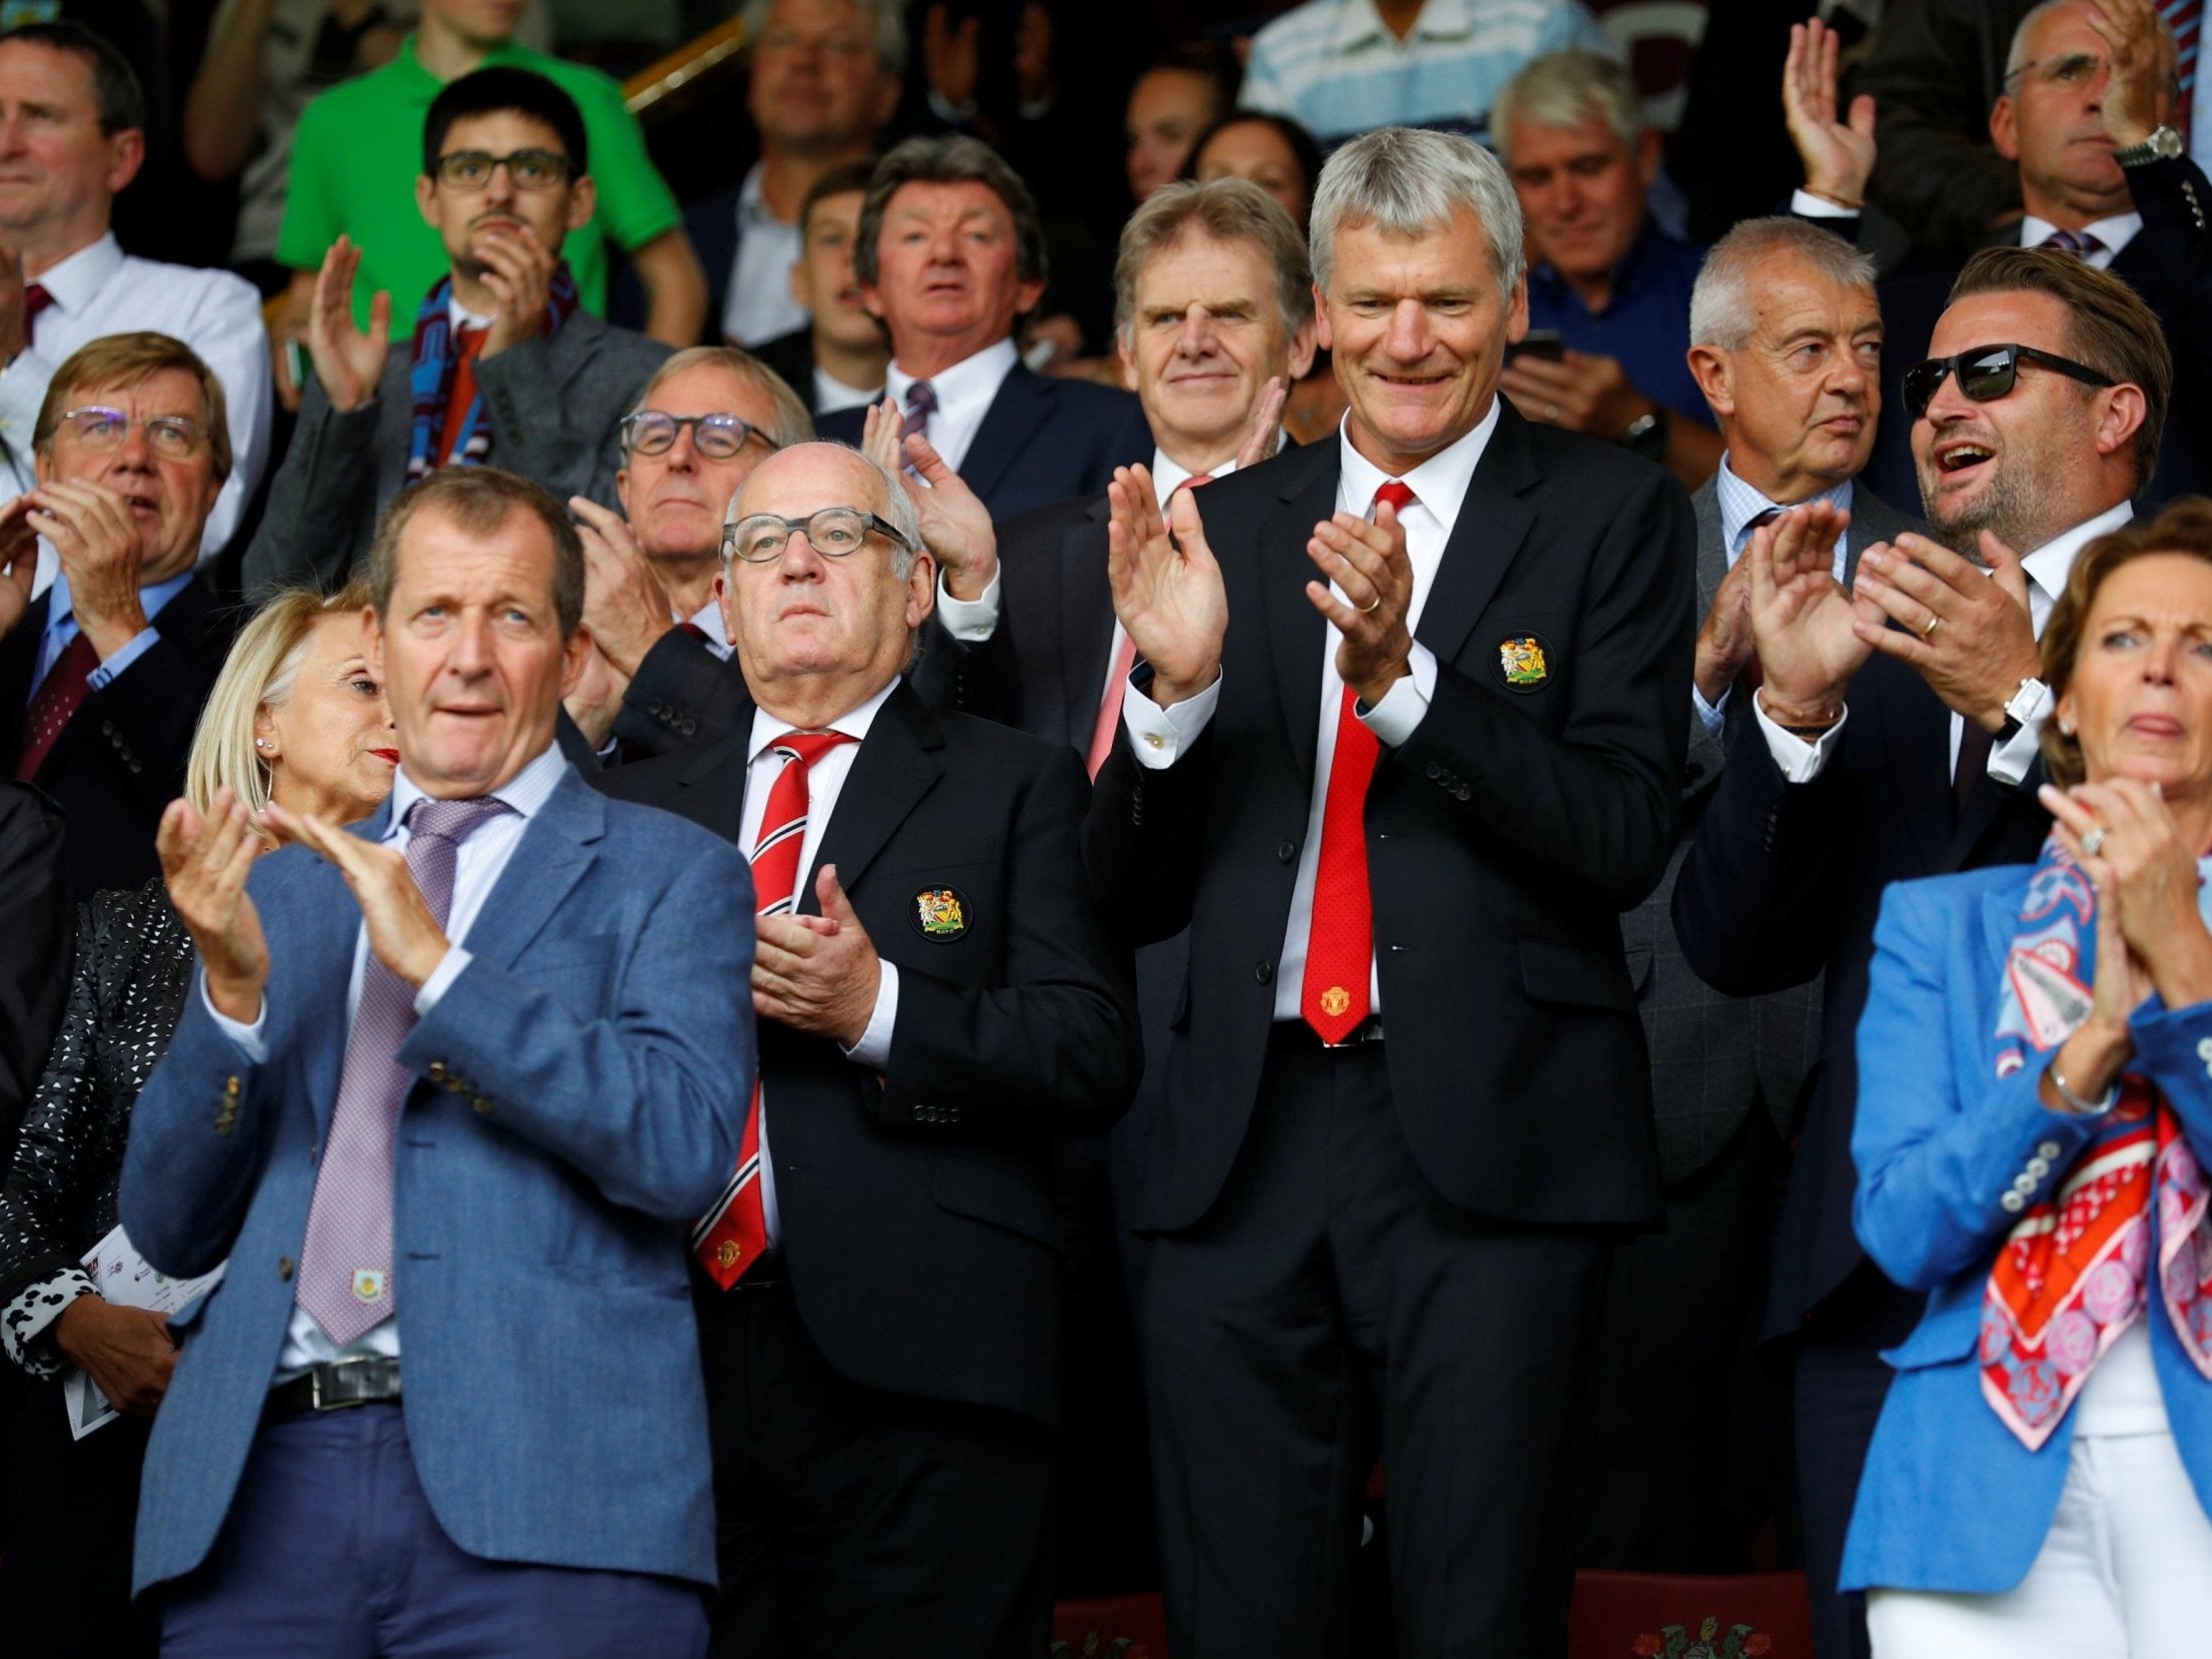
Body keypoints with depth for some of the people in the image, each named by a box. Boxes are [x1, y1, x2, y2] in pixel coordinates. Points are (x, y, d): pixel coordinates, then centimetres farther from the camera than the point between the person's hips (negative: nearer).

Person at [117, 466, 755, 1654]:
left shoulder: (669, 877, 8)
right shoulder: (278, 892, 20)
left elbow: (687, 1146, -9)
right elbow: (171, 1228, 14)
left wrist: (437, 966, -13)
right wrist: (232, 993, -3)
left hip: (542, 1495, -3)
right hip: (264, 1479, 3)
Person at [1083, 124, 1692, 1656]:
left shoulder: (1612, 514, 3)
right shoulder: (1229, 528, 13)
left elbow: (1626, 837, -8)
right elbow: (1138, 894, 11)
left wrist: (1401, 675, -19)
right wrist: (1173, 684, -8)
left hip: (1491, 1145, -3)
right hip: (1248, 1152, 4)